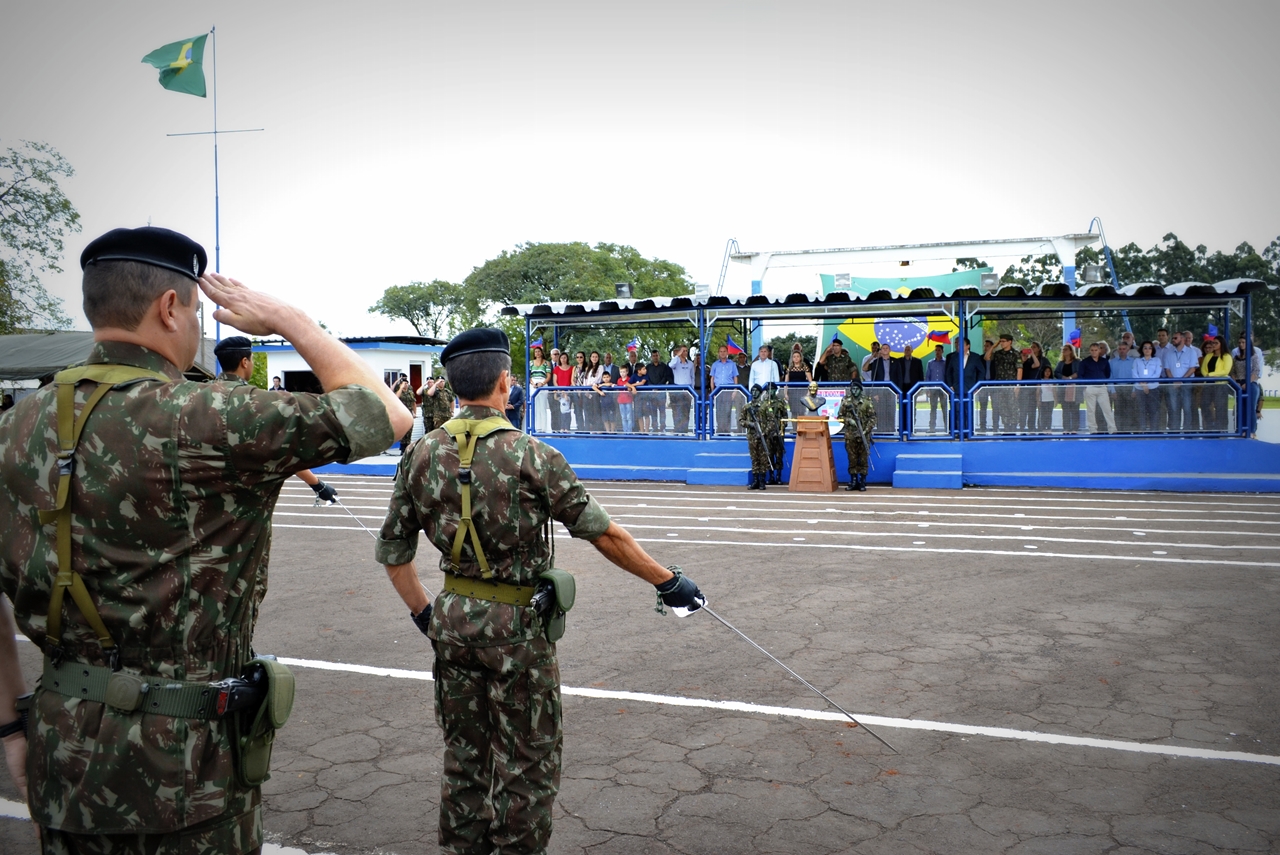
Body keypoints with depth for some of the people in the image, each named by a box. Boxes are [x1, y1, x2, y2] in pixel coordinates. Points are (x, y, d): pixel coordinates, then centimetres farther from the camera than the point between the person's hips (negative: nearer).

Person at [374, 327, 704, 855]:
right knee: (526, 761, 10)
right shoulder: (531, 455, -16)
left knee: (463, 753, 20)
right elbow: (603, 534, -13)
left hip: (453, 618, 6)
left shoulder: (423, 455, -1)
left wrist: (422, 613, 19)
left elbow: (392, 549, 6)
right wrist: (667, 580, -3)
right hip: (515, 623, -5)